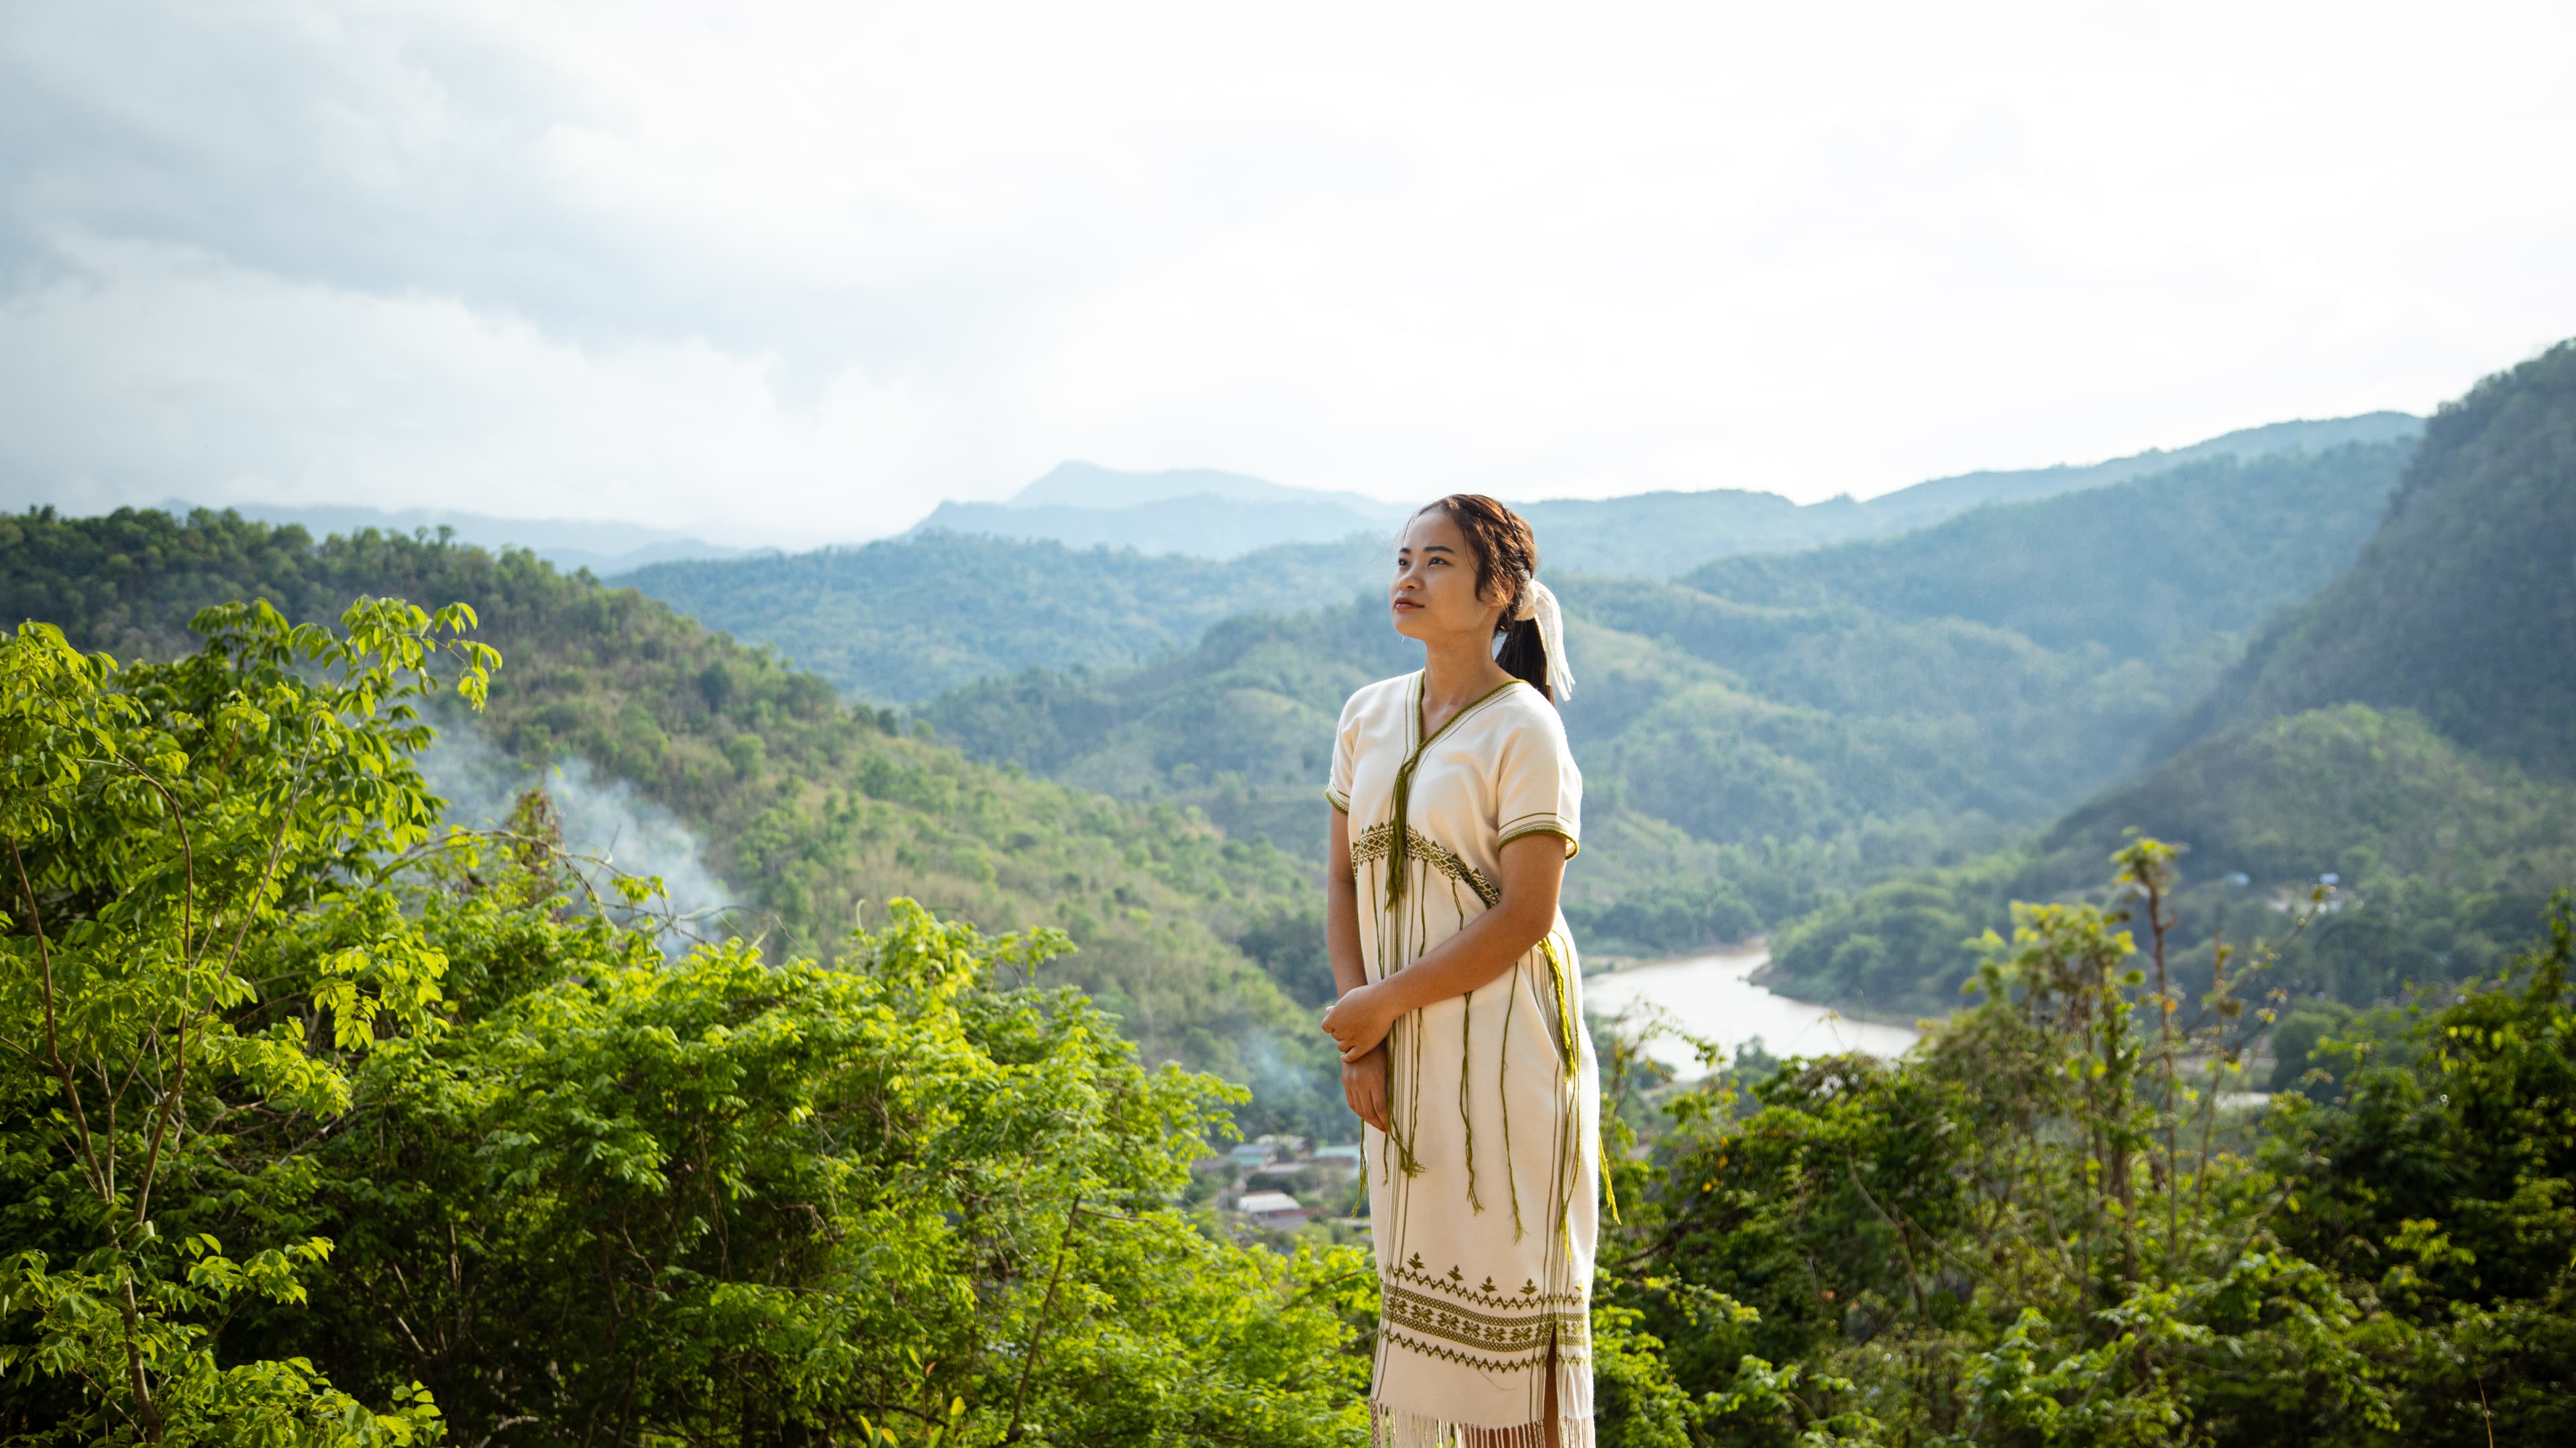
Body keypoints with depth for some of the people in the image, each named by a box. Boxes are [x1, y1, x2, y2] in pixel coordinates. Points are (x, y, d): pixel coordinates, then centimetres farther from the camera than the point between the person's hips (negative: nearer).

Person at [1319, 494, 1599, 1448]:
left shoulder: (1523, 729, -10)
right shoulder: (1369, 715, 8)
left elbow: (1525, 914, -15)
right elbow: (1344, 879, 9)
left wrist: (1381, 1004, -12)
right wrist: (1357, 1036, -1)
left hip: (1501, 1043, -6)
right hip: (1402, 1047, 6)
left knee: (1507, 1276, 1)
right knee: (1418, 1277, 13)